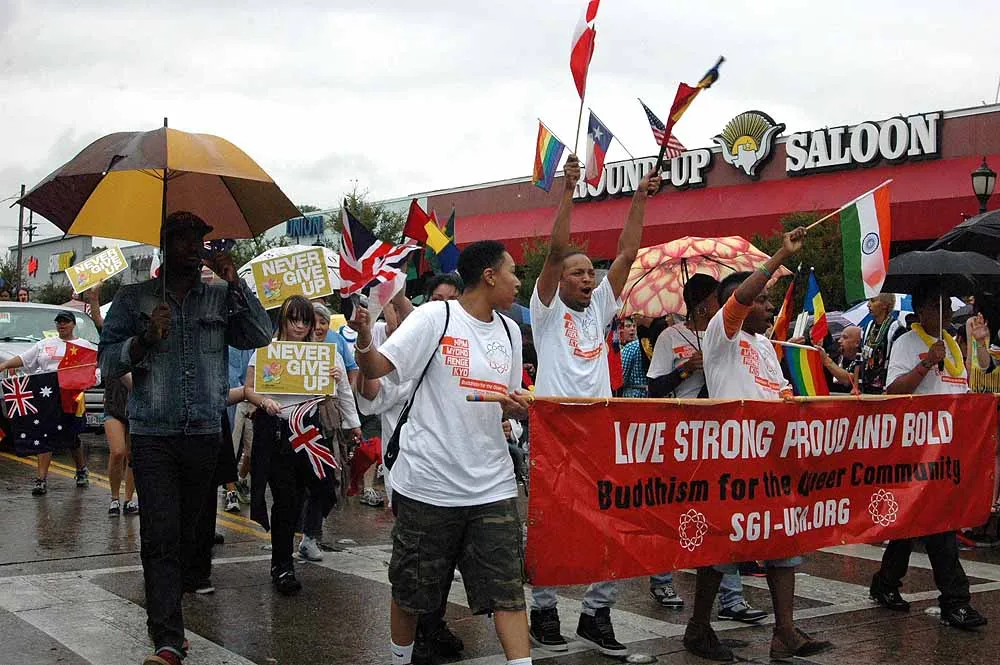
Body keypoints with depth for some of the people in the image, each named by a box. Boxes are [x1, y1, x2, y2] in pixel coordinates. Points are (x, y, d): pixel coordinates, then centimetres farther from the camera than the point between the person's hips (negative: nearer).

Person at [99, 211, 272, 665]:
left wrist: (235, 284, -10)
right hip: (153, 436, -3)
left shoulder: (221, 298, 10)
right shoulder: (134, 298, 6)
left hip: (205, 435, 3)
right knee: (161, 535, -11)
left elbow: (260, 337, -3)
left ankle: (162, 616, 29)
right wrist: (144, 338, -16)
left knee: (186, 532, 11)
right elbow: (106, 363, 2)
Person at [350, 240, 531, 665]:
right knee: (412, 588, 12)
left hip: (491, 483, 4)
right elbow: (375, 368, -14)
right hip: (428, 481, -4)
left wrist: (517, 406, -1)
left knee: (508, 587, -2)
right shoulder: (435, 317, -8)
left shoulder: (509, 331, 11)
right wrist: (363, 338, -35)